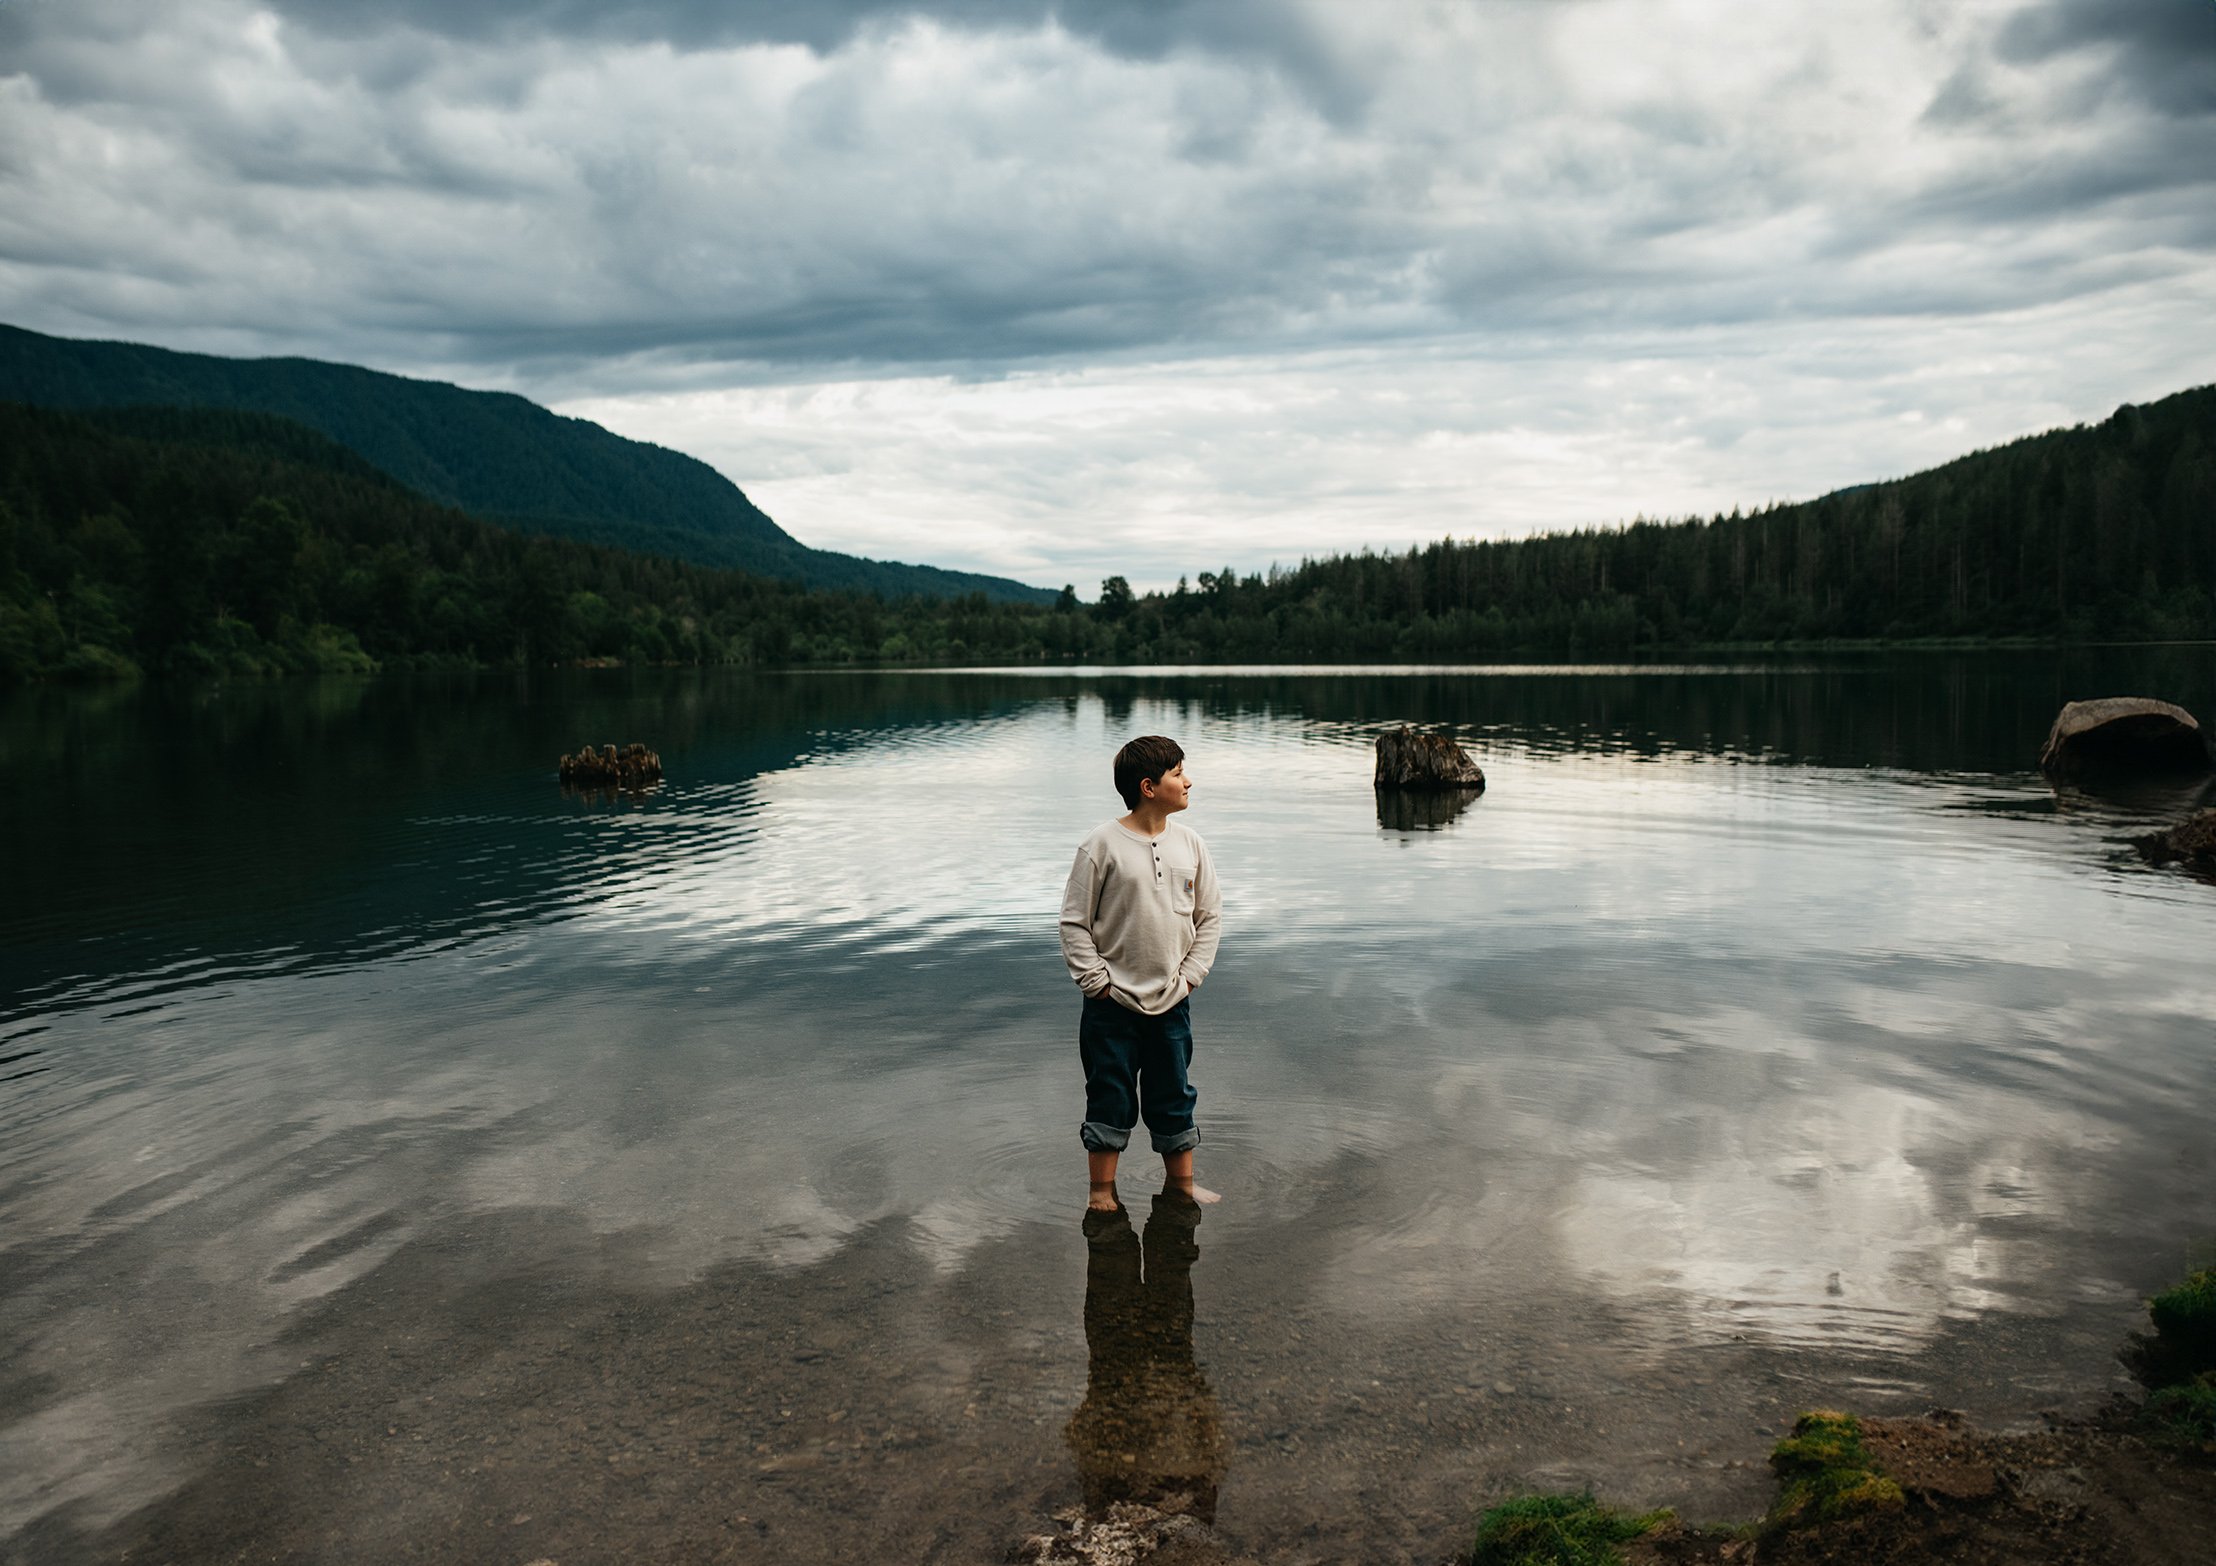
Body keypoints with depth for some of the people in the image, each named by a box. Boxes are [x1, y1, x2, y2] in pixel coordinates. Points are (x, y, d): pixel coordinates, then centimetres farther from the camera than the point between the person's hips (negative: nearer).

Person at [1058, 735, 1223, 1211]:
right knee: (1110, 1100, 6)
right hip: (1113, 1005, -4)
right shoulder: (1102, 846, -11)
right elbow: (1075, 922, -6)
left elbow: (1209, 915, 10)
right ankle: (1102, 1191, 20)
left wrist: (1191, 973, 2)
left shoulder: (1189, 843, 2)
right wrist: (1095, 981, -9)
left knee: (1175, 1098, 14)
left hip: (1172, 1001, 4)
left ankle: (1182, 1183, 29)